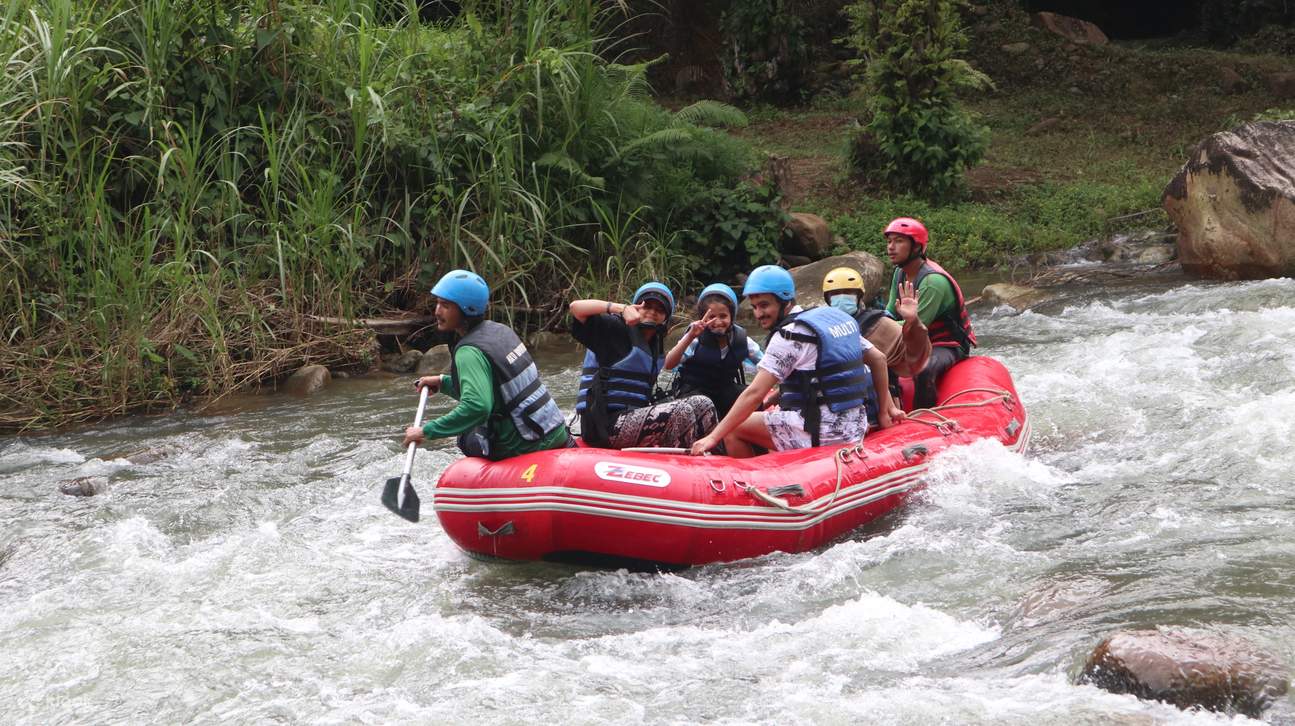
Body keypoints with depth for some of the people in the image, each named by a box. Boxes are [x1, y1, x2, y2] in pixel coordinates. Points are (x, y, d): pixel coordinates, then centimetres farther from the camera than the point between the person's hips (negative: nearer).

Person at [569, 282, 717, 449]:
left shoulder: (655, 343, 21)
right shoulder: (617, 328, -4)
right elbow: (576, 307, -17)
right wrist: (621, 308, -25)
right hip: (608, 425, -9)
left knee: (703, 404, -1)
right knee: (682, 412, -24)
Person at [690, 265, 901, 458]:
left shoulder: (789, 335, -12)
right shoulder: (836, 317, 12)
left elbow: (755, 394, -18)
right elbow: (878, 359, 15)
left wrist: (713, 437, -17)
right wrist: (885, 410, 20)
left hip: (820, 434, -9)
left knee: (733, 430, -1)